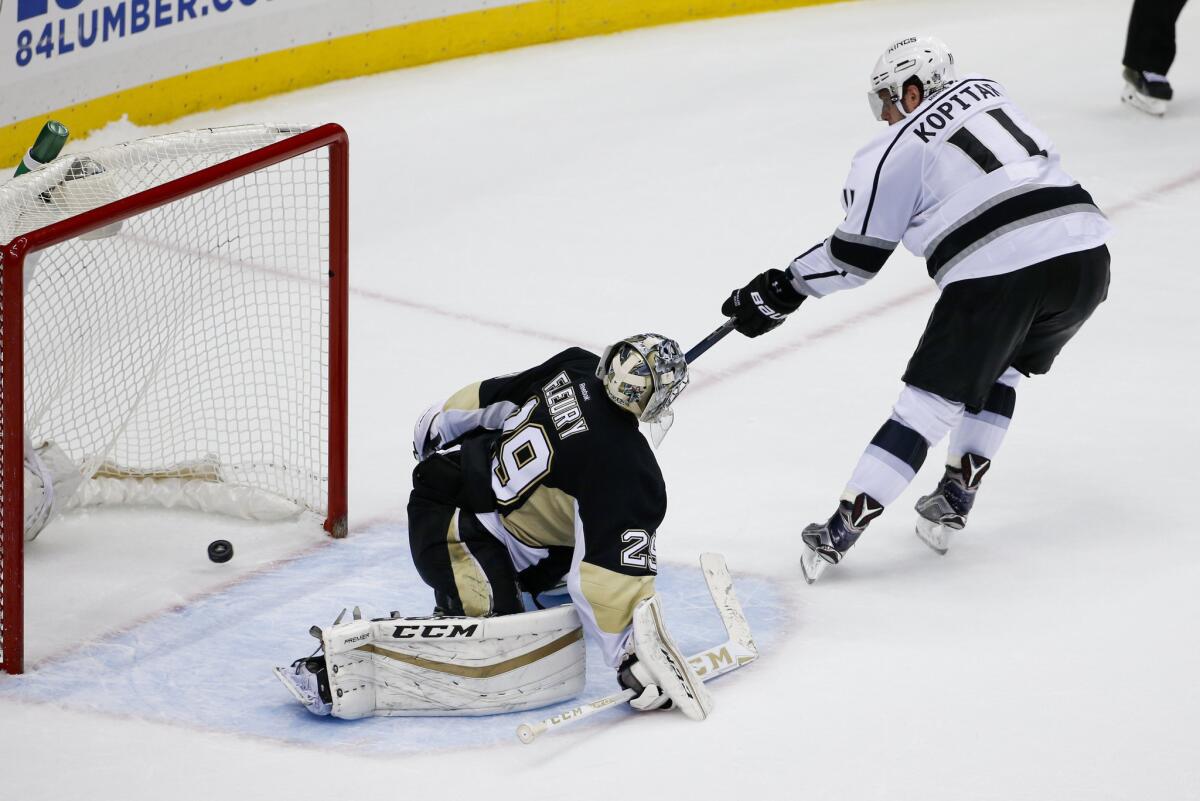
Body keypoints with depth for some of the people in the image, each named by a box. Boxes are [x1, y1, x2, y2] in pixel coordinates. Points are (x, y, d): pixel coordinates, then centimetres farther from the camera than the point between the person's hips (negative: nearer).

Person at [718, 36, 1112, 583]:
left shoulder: (895, 151, 4)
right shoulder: (985, 91, 21)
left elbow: (856, 257, 8)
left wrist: (782, 291, 21)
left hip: (997, 271, -6)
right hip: (1085, 254, 6)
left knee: (929, 400, 0)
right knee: (1000, 372, 28)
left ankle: (843, 529, 0)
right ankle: (954, 501, 28)